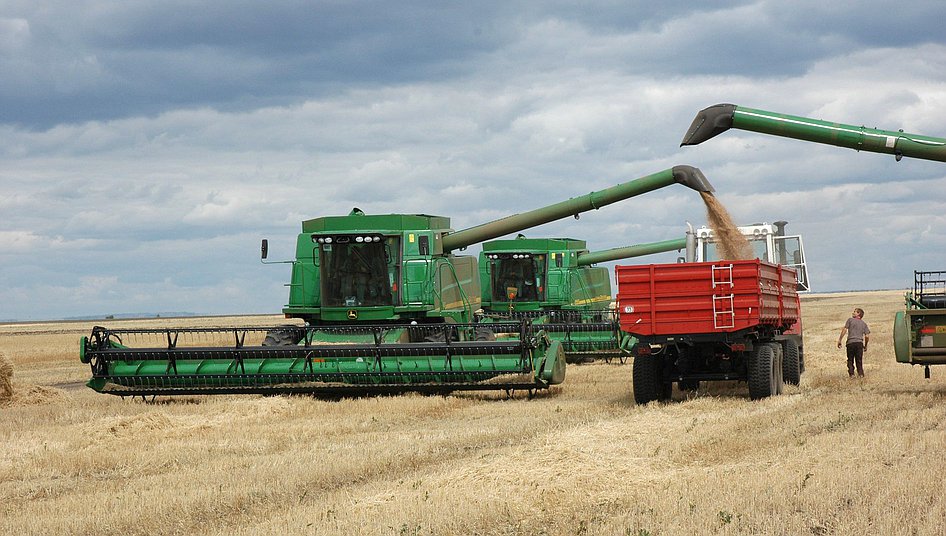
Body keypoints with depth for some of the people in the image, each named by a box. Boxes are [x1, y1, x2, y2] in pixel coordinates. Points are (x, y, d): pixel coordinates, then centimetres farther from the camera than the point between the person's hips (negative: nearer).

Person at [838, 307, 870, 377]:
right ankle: (861, 373, -1)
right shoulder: (864, 324, 16)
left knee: (850, 360, 7)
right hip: (859, 343, 2)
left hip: (850, 342, -2)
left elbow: (844, 330, -2)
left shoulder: (850, 320, 8)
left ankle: (851, 373, -2)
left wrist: (839, 340, -1)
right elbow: (867, 336, 7)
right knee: (859, 360, 9)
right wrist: (865, 345, 19)